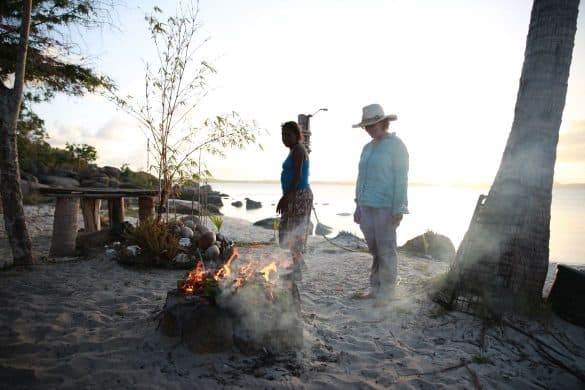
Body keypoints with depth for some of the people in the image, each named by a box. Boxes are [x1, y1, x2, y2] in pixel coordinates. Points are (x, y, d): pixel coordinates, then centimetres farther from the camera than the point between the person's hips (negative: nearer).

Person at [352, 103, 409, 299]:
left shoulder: (396, 145, -7)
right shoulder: (368, 148, 15)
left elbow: (401, 178, -12)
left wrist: (399, 210, -17)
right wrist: (358, 206, 14)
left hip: (386, 206, -7)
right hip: (368, 205, 7)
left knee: (386, 249, -1)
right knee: (374, 249, 11)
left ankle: (385, 293, 10)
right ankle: (376, 289, 21)